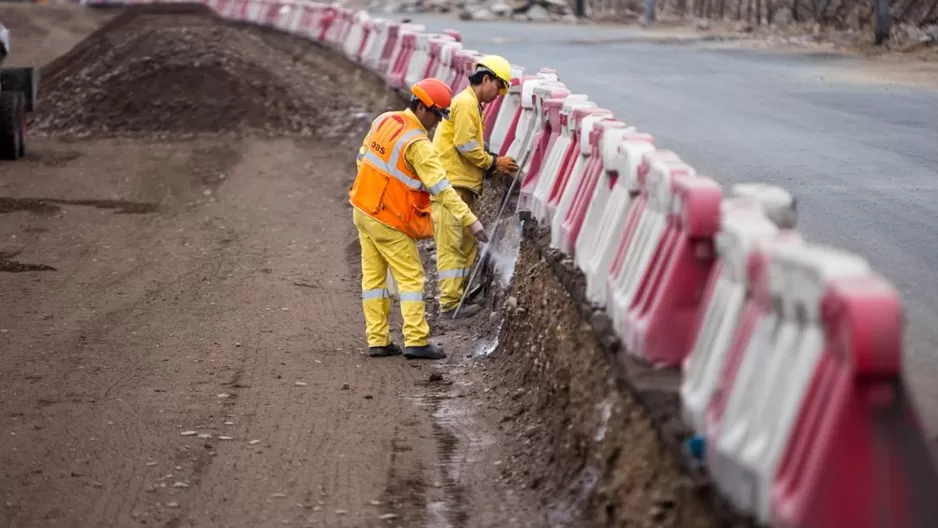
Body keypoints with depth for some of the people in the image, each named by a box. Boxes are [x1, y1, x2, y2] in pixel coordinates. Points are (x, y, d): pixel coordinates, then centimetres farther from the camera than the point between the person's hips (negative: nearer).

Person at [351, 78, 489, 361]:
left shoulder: (384, 120, 1)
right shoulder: (418, 144, -21)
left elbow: (363, 158, 12)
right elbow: (442, 187, -26)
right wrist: (470, 220, -27)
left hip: (363, 208, 8)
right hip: (389, 221, -8)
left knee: (373, 275, 10)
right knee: (411, 277, -2)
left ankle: (377, 340, 11)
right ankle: (416, 341, -6)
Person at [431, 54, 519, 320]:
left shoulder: (471, 104, 22)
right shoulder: (466, 103, -11)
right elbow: (466, 146, -17)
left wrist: (495, 162, 7)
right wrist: (493, 163, -7)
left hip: (462, 184, 11)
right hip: (451, 183, -11)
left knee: (468, 243, 14)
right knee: (451, 245, -10)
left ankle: (461, 295, 19)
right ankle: (450, 303, -11)